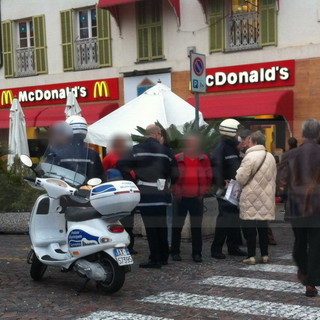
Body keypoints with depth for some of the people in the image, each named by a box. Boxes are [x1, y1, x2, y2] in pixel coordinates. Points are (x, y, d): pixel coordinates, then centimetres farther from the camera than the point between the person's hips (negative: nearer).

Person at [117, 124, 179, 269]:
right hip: (162, 194, 3)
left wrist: (131, 180, 0)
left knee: (151, 227, 0)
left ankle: (155, 259, 0)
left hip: (145, 194, -3)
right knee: (162, 226, 15)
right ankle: (164, 256, 23)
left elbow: (121, 164, -12)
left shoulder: (138, 149, -3)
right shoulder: (166, 151, 2)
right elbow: (175, 174, 2)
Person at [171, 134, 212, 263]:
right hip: (181, 198, -1)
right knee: (177, 226, 4)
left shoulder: (204, 159, 4)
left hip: (197, 198, 1)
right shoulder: (177, 159, -2)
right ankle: (175, 252, 16)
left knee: (197, 227, 6)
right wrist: (176, 192, -4)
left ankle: (197, 253, 13)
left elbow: (209, 177, 9)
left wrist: (203, 192, 2)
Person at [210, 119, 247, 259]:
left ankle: (233, 247, 22)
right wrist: (221, 184, -25)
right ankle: (216, 249, -1)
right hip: (226, 190, -9)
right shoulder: (221, 148, -13)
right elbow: (215, 166, -24)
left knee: (236, 217, 12)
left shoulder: (234, 148, 16)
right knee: (225, 218, -8)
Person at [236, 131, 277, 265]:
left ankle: (251, 255, 1)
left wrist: (239, 171, 7)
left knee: (250, 228, 0)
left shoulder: (250, 157, -14)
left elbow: (241, 179, -12)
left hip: (252, 199, -6)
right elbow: (273, 177, 16)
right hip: (266, 199, 6)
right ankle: (265, 255, 17)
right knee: (263, 228, 13)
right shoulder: (270, 157, 9)